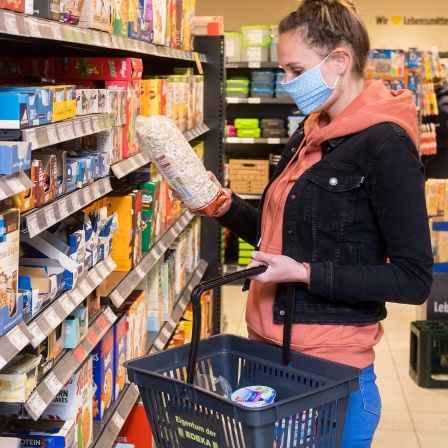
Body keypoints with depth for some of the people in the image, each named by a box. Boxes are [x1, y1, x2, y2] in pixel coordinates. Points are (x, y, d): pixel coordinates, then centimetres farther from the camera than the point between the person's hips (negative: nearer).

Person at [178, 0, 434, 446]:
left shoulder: (385, 145, -16)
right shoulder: (309, 134, 9)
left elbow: (413, 279, -17)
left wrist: (305, 274, -21)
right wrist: (224, 206, 1)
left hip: (330, 368, -8)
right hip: (272, 350, 8)